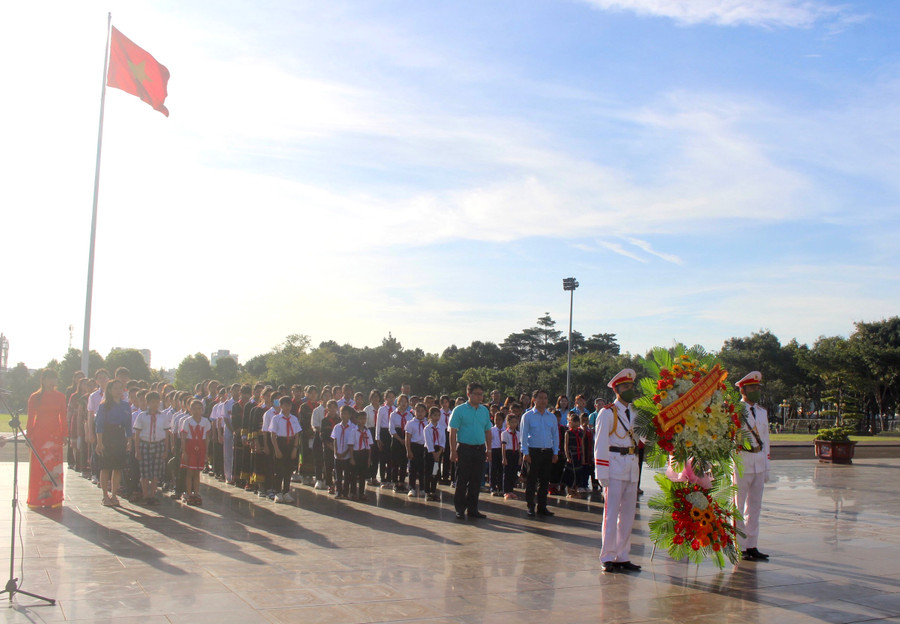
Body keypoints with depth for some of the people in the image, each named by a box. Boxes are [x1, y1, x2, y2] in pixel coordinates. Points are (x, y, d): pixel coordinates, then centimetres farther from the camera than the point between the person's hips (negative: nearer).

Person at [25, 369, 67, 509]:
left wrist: (64, 435, 3)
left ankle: (53, 498, 5)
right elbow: (30, 418, 4)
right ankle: (37, 499, 6)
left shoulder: (60, 397, 8)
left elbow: (64, 417, 8)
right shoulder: (35, 397, 3)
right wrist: (29, 435, -2)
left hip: (55, 434, 1)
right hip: (39, 434, -1)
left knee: (54, 466, -1)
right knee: (38, 466, -1)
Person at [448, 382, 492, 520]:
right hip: (465, 448, -5)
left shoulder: (484, 410, 10)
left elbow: (487, 431, 16)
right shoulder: (459, 410, -5)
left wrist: (488, 449, 10)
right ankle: (460, 509, 9)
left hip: (480, 449, 5)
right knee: (462, 481, 1)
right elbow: (453, 431, -7)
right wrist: (453, 451, -13)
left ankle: (472, 509, 18)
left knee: (476, 481, 9)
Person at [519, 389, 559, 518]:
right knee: (531, 480, -2)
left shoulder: (552, 417, 11)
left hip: (548, 452, 4)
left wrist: (555, 453, 7)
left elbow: (555, 435, 13)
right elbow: (524, 435, -2)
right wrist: (525, 453, -9)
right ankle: (530, 507, 5)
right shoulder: (527, 416, 0)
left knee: (545, 480, 7)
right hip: (533, 451, -4)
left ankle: (542, 507, 15)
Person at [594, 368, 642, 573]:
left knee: (628, 514, 9)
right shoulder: (607, 413, -4)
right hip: (614, 468, -6)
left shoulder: (635, 413, 16)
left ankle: (623, 557, 17)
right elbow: (600, 444, -8)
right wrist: (602, 473, -13)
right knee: (611, 513, -4)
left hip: (632, 469, 7)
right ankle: (607, 558, 2)